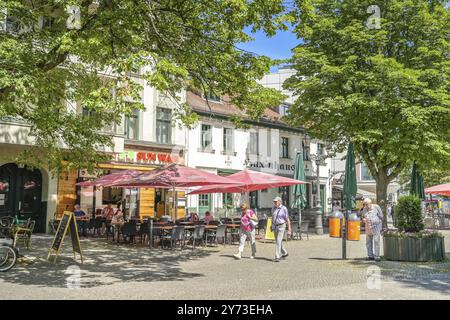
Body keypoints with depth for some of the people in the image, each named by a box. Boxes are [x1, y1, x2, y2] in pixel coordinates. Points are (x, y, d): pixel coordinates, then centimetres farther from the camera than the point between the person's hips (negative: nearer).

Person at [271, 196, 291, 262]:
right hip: (275, 226, 6)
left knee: (278, 242, -14)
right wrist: (272, 226, 19)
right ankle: (284, 253, 35)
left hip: (281, 226, -6)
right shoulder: (273, 208, 3)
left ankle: (277, 257, -11)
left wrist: (289, 230, -12)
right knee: (278, 242, 15)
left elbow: (288, 220, -11)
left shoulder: (284, 209, -13)